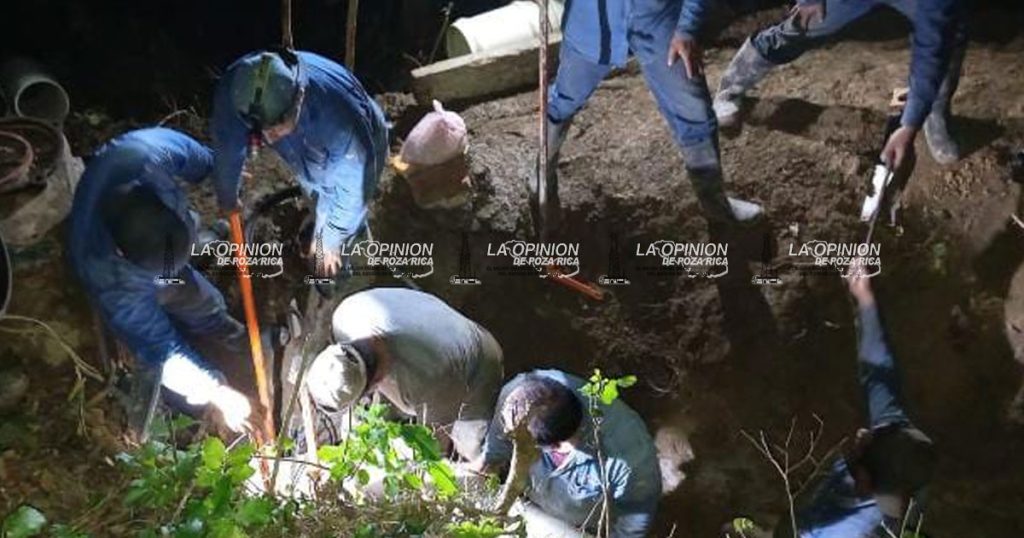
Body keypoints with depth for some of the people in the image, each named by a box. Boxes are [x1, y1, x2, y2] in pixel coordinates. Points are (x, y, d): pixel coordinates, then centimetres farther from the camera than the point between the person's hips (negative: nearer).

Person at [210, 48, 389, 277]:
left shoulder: (341, 119, -49)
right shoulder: (235, 90, -37)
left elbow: (352, 189, -31)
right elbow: (228, 147, -16)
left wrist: (332, 241, -16)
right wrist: (227, 195, 3)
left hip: (359, 151, -4)